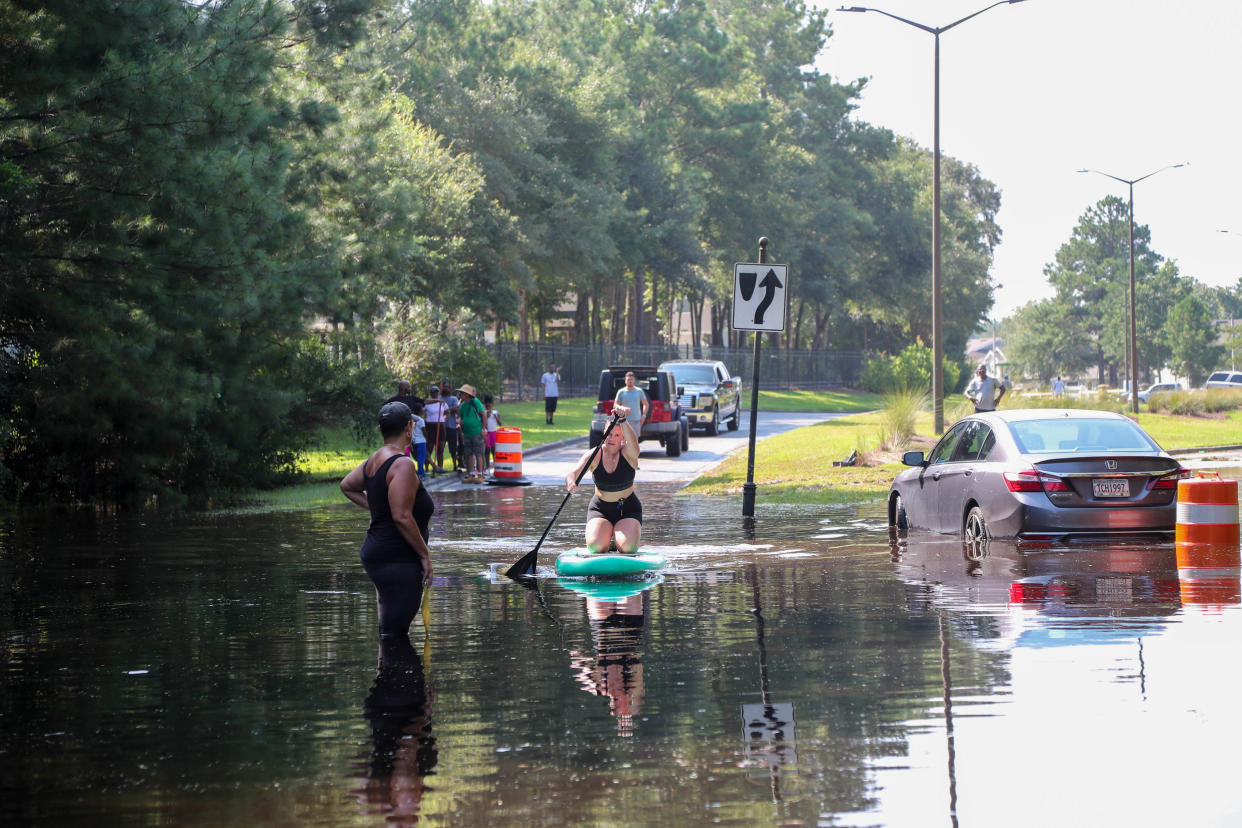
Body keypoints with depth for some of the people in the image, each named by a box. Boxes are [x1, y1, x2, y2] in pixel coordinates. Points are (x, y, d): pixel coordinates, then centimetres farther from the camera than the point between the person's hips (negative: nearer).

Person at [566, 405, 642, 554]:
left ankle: (617, 533, 13)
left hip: (628, 509, -1)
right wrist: (571, 482, -49)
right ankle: (608, 533, 14)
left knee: (627, 548, -25)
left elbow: (632, 440, -37)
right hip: (600, 509, 1)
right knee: (595, 546, -23)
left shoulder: (628, 454, -12)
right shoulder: (595, 455, -9)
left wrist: (622, 420, -55)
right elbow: (573, 473, -23)